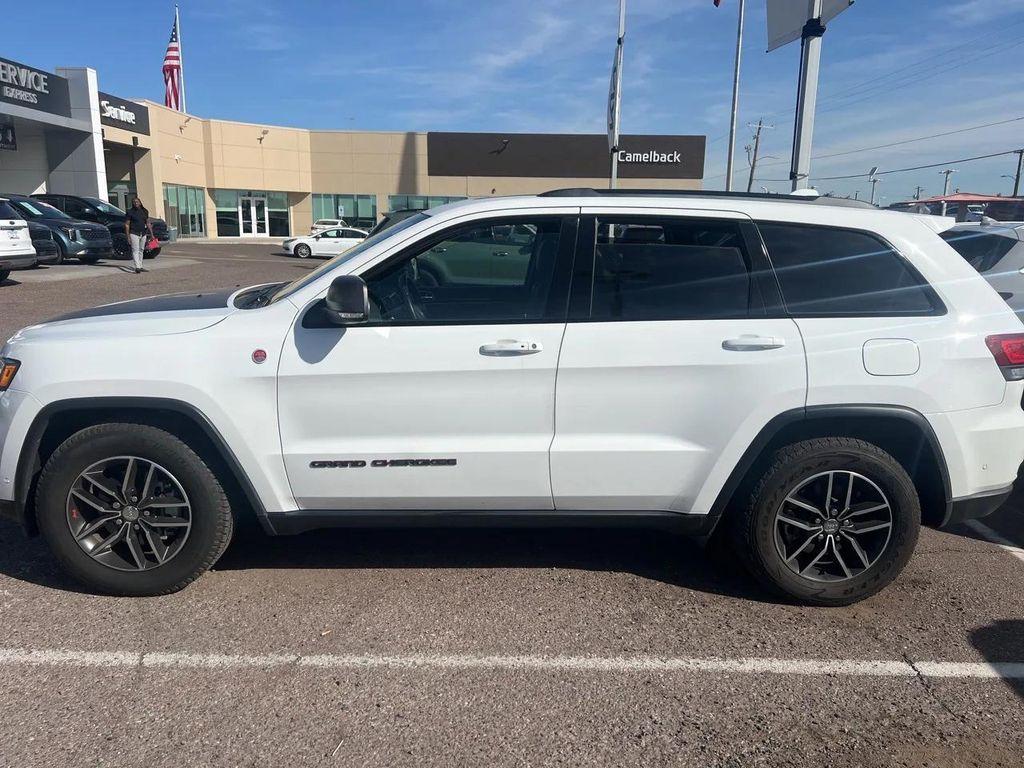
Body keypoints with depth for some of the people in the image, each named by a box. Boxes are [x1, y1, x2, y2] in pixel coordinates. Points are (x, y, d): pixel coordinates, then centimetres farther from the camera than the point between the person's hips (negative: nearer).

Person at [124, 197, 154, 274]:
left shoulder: (145, 211, 10)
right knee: (135, 250, -12)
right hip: (134, 233, -5)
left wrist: (151, 234, 12)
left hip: (143, 234, 5)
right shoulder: (130, 212, -4)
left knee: (141, 250, 10)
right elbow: (127, 224, -4)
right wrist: (128, 236, -10)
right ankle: (137, 267, -21)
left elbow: (148, 223, 17)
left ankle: (140, 267, 17)